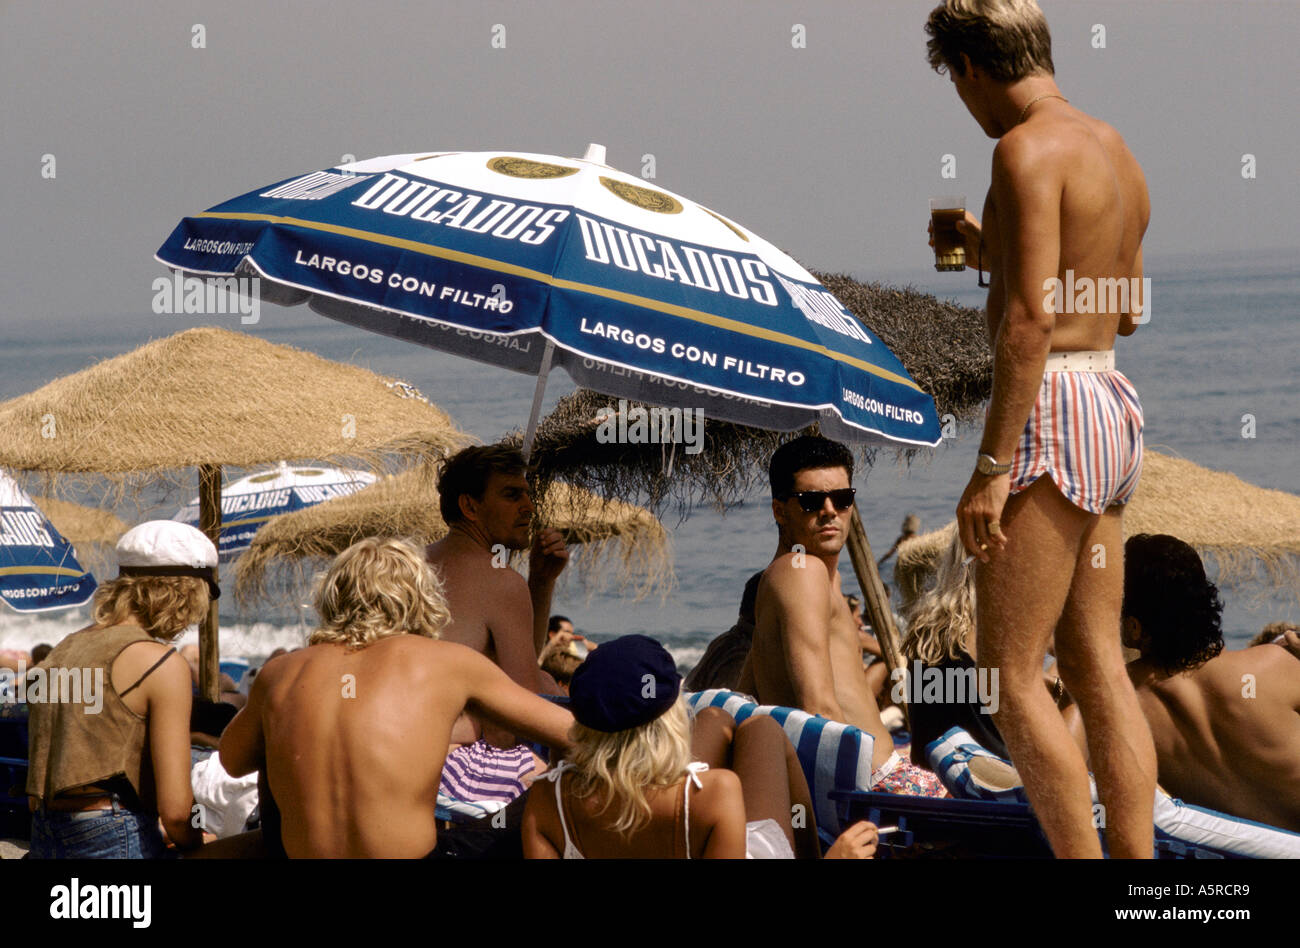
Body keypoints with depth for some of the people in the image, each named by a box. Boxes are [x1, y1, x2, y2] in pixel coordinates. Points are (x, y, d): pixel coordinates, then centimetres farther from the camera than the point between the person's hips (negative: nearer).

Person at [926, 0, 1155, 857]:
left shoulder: (1030, 149, -14)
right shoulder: (1116, 151, 15)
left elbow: (1031, 321, -21)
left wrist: (991, 469, -21)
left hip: (1054, 411, -10)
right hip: (1115, 402, 10)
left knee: (1010, 675, -5)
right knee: (1099, 668, 10)